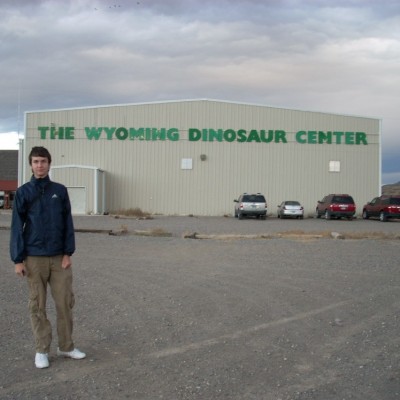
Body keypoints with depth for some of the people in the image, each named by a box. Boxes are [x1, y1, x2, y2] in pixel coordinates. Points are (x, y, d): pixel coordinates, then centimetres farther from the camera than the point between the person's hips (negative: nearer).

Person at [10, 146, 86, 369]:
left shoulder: (60, 191, 4)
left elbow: (68, 223, 4)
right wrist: (18, 260, -6)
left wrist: (68, 253, -3)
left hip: (59, 257, 1)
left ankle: (66, 346, 19)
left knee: (65, 302, 4)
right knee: (38, 305, 6)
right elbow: (17, 227, -2)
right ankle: (42, 350, 17)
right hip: (34, 258, -1)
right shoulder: (23, 193, 0)